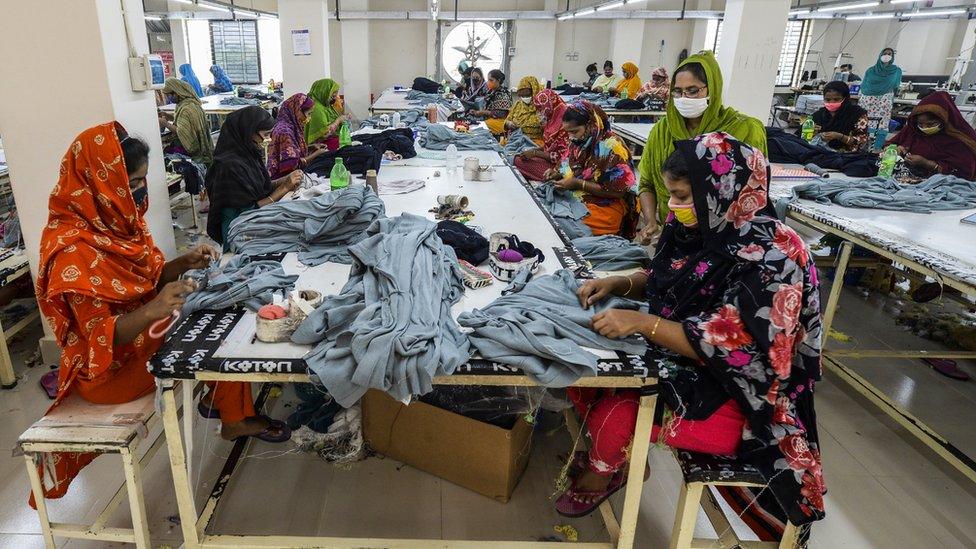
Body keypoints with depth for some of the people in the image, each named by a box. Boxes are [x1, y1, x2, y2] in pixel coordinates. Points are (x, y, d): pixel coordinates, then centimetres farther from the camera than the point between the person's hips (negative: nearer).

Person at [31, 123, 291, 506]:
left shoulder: (115, 220, -4)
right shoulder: (73, 251, -28)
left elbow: (147, 277, 7)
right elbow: (101, 339, -29)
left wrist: (185, 263, -11)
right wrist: (154, 310, -45)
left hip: (144, 332, 8)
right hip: (111, 368, -8)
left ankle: (216, 397, 16)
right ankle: (236, 420, 9)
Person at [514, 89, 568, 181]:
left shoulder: (564, 125, -22)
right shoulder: (552, 120, 5)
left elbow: (560, 157, -21)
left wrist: (535, 153, -16)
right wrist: (532, 150, 0)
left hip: (556, 165, -9)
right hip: (548, 158, 9)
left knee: (519, 162, -11)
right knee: (518, 159, 0)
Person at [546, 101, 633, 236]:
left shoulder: (611, 147, -15)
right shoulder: (578, 142, 6)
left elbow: (618, 191, -18)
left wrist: (578, 184, -19)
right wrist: (559, 174, -1)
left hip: (605, 207, -7)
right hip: (576, 199, 7)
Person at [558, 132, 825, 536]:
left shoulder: (772, 259, -26)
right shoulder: (701, 227, -4)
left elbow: (729, 348, -27)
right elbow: (664, 279, 12)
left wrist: (641, 322, -30)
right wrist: (617, 283, -8)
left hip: (731, 391, -8)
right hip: (672, 350, 8)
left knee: (610, 417, -20)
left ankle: (599, 477, 18)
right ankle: (625, 458, 26)